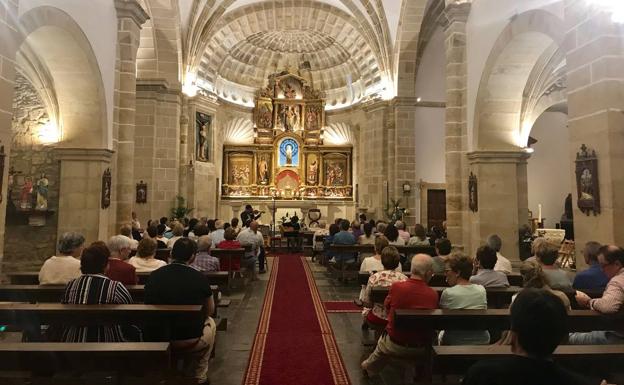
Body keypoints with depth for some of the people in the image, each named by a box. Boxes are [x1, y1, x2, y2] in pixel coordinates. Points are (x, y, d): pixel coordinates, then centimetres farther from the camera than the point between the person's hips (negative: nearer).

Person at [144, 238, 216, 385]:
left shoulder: (154, 276, -7)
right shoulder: (200, 278, -13)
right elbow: (210, 311, 3)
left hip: (157, 340, 3)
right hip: (191, 342, -3)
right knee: (210, 322, 27)